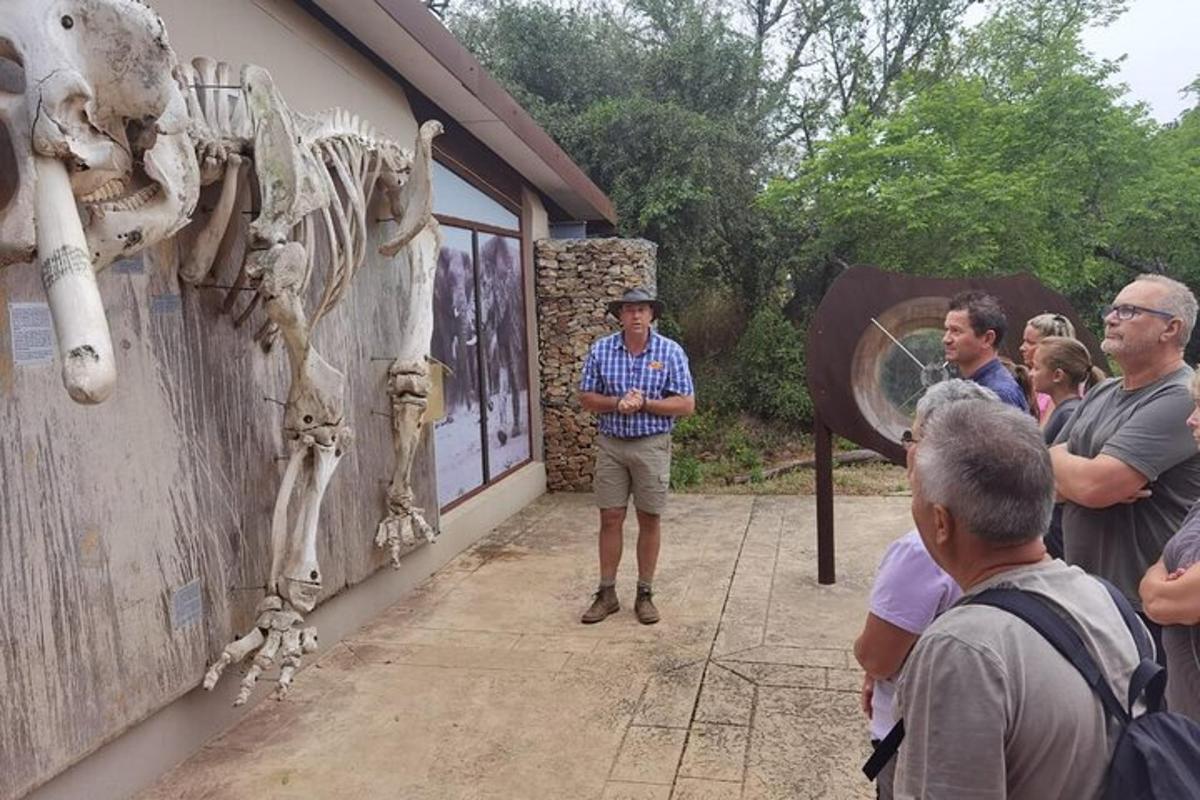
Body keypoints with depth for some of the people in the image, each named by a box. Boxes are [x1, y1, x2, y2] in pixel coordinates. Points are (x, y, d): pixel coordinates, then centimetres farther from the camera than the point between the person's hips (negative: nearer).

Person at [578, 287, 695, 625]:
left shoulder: (670, 352, -5)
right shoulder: (600, 350, 1)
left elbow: (686, 404, -7)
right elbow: (586, 398, 2)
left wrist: (644, 403, -18)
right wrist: (617, 403, -16)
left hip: (651, 445, -1)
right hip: (610, 445, 1)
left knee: (649, 520, 7)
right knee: (610, 519, 6)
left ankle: (645, 594, 20)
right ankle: (606, 593, 18)